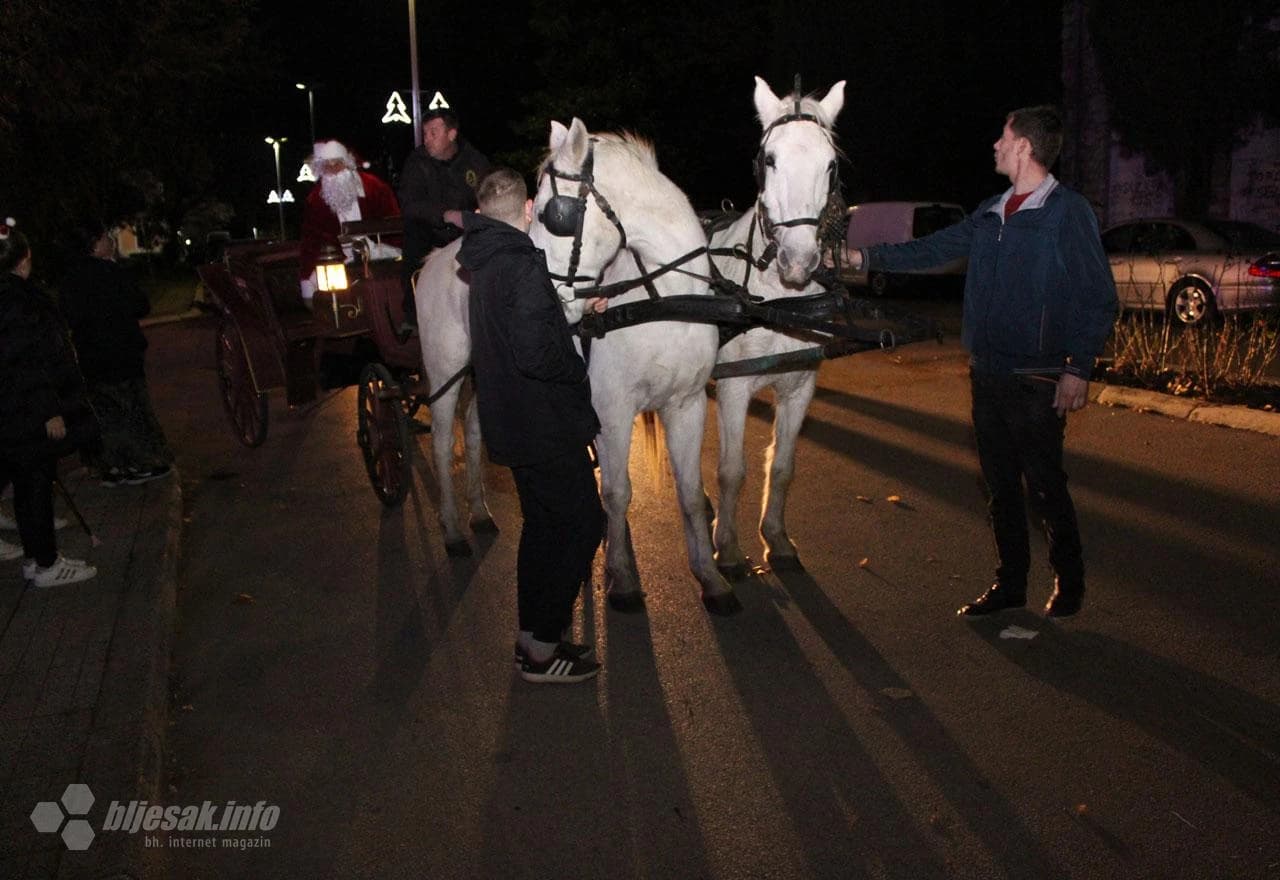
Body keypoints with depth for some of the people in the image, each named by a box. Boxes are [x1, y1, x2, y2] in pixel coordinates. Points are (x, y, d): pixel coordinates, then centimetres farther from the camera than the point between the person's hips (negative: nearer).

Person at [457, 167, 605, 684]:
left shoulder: (484, 262, 9)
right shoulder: (524, 267, -21)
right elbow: (536, 353, -30)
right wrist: (579, 372, -13)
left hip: (511, 421, 10)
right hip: (544, 424, -9)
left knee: (542, 524, 20)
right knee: (583, 525, 2)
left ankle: (531, 637, 31)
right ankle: (542, 652, 8)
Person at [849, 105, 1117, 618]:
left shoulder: (1068, 212, -9)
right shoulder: (991, 214, 12)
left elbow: (1099, 298, -10)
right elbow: (932, 250, 19)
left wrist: (1079, 369, -15)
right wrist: (865, 258, 13)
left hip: (1037, 379, -7)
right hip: (987, 373, 7)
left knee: (1044, 485, 2)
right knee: (1000, 485, 13)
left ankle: (1068, 581, 23)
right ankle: (1011, 584, 25)